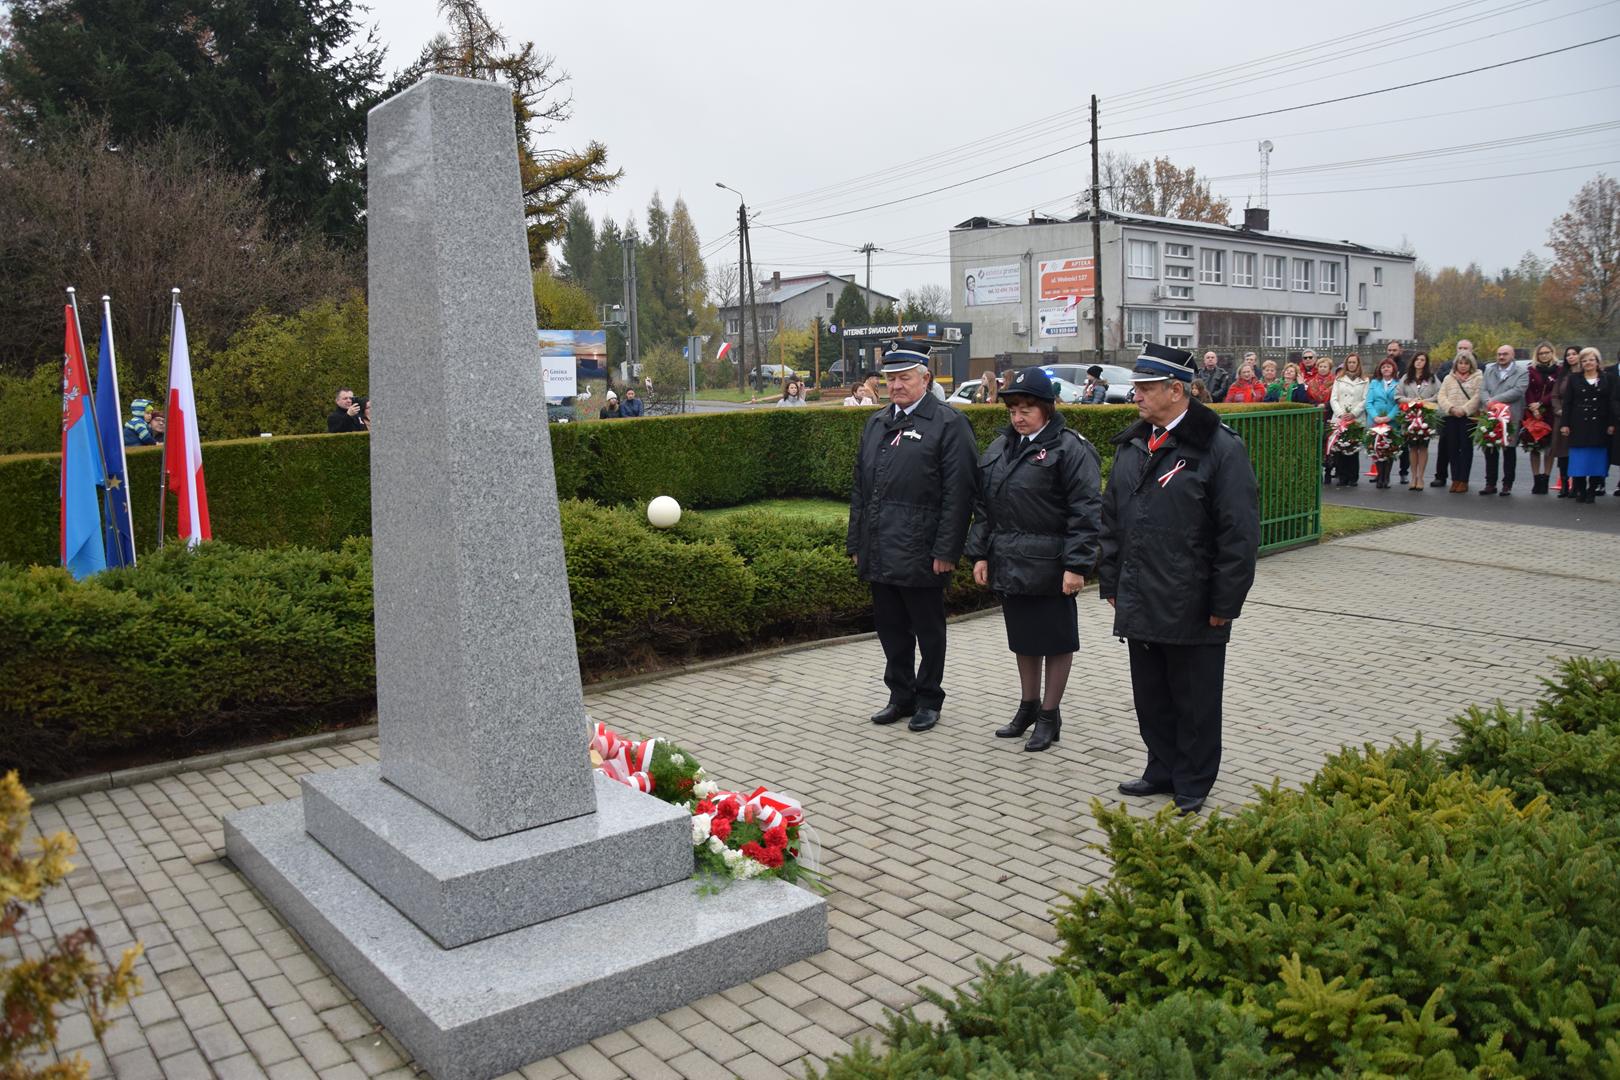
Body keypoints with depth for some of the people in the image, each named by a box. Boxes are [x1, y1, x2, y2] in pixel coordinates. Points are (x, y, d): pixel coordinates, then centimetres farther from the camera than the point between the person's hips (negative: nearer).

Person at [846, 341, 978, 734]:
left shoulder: (948, 424, -6)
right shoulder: (875, 424, 15)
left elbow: (958, 493, -12)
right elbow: (859, 489, 18)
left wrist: (946, 551, -16)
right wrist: (856, 543, 13)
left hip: (920, 554, -6)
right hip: (879, 552, 6)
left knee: (928, 631, 7)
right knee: (891, 629, 14)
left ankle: (928, 700, 21)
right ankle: (901, 697, 28)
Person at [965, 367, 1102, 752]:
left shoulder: (1070, 448, -10)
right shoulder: (999, 448, 12)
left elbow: (1086, 511, -15)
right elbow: (983, 506, 15)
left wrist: (1077, 565, -19)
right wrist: (980, 554, 8)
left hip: (1048, 567, -7)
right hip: (1009, 563, 7)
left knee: (1056, 639, 6)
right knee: (1023, 637, 18)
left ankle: (1049, 715, 18)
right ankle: (1028, 706, 32)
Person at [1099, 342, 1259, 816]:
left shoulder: (1220, 448, -11)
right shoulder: (1132, 445, 10)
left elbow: (1239, 533, -12)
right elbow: (1112, 519, 16)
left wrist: (1224, 603, -13)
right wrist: (1111, 582, 13)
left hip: (1192, 609, -6)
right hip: (1139, 604, 6)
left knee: (1195, 702, 8)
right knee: (1150, 696, 17)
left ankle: (1192, 786, 22)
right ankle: (1162, 770, 33)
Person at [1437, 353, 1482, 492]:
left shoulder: (1477, 378, 6)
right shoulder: (1448, 379, 16)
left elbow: (1477, 397, -6)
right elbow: (1441, 396, 6)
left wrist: (1464, 409, -17)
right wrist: (1451, 408, -11)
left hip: (1469, 417, -3)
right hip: (1451, 417, 3)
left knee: (1466, 447, -2)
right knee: (1452, 448, 2)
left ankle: (1463, 480, 0)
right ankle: (1455, 479, 8)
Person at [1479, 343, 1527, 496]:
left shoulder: (1522, 373, 1)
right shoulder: (1488, 370, 14)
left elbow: (1518, 391, -13)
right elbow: (1482, 390, 4)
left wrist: (1495, 400, -18)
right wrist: (1488, 402, -16)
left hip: (1510, 417, -3)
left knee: (1509, 451, 4)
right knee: (1490, 451, 5)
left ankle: (1507, 485, 9)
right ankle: (1490, 484, 12)